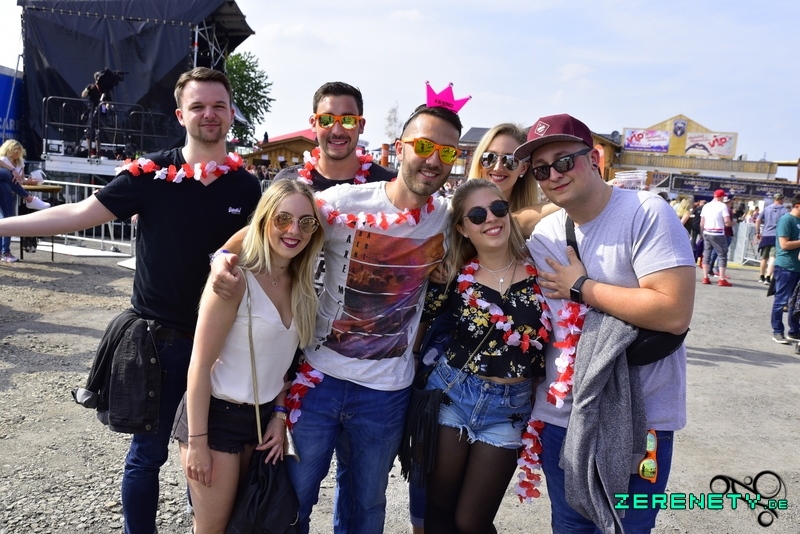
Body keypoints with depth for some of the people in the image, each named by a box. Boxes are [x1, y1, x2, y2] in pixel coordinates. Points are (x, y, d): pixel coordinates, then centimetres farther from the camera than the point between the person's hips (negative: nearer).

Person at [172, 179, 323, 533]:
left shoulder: (301, 284, 1)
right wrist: (197, 442, -15)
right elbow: (200, 366, -18)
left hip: (264, 416, 7)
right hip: (217, 416, -6)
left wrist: (280, 415, 3)